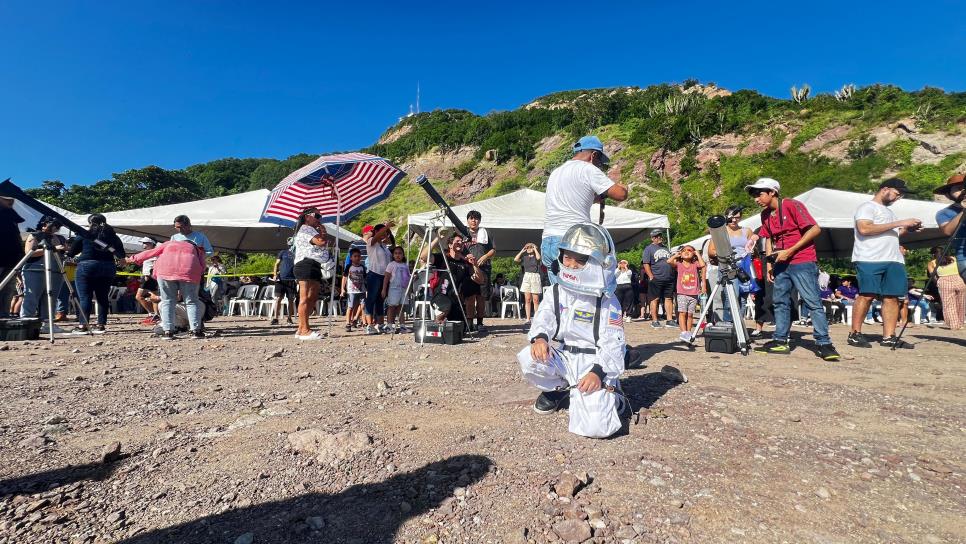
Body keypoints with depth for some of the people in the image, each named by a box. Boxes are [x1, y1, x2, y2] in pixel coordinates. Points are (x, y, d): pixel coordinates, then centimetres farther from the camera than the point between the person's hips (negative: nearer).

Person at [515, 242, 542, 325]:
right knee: (527, 299, 0)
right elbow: (515, 259, 2)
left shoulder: (535, 257, 8)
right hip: (526, 277, 3)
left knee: (535, 300, -3)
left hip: (535, 276, -3)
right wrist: (522, 251, 8)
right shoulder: (524, 257, 16)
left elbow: (538, 257, -15)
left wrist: (535, 249, -1)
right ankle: (528, 319, 1)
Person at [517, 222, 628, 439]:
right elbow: (543, 318, -8)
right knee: (529, 358, -26)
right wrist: (539, 337, -32)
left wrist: (598, 372, -26)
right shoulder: (556, 292, 3)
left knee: (595, 427, -24)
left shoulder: (607, 302, -9)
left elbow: (613, 344, -12)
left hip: (593, 363, -4)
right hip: (563, 357, 4)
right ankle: (558, 389, 7)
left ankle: (611, 399, 15)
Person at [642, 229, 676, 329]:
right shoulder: (649, 249, 0)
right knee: (655, 299, -2)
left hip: (669, 279, 6)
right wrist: (651, 276, -15)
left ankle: (670, 320, 9)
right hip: (656, 279, -6)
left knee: (668, 299, 6)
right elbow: (645, 264, -9)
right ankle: (654, 321, 3)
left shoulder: (665, 248, 21)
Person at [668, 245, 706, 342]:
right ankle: (683, 332, -16)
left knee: (690, 314, 6)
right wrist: (676, 254, 5)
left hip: (694, 294, 1)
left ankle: (688, 333, 13)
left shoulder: (695, 264, 6)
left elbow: (703, 265, -15)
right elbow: (669, 261, -13)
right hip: (682, 294, -1)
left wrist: (697, 254, -1)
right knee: (682, 312, -11)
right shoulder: (678, 265, 5)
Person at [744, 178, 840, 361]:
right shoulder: (766, 214, 10)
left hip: (803, 262, -7)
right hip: (781, 264, 7)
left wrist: (790, 251, -17)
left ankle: (824, 344, -2)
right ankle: (780, 341, 14)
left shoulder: (792, 205, -11)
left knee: (813, 302, -7)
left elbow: (815, 229, -15)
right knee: (780, 302, 8)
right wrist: (769, 262, 8)